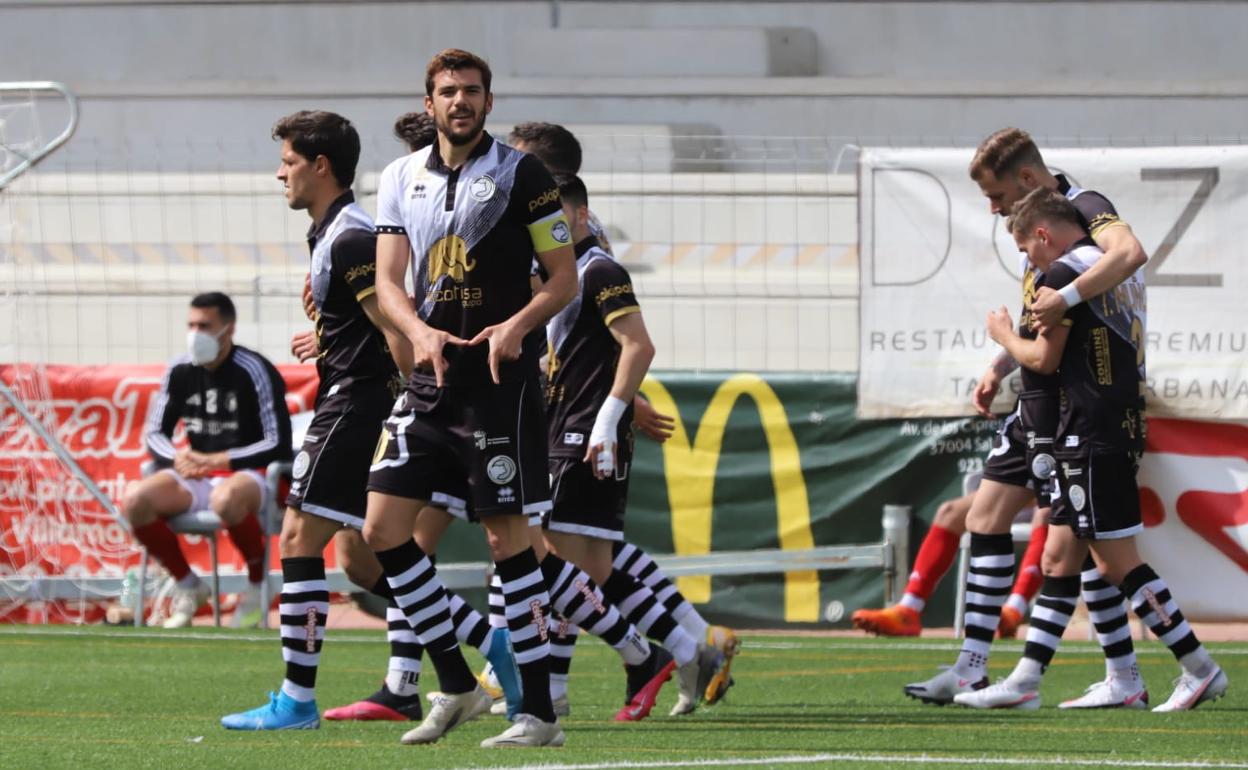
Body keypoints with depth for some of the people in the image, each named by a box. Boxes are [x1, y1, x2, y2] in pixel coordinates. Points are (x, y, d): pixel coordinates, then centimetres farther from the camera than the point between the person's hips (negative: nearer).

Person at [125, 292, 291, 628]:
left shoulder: (253, 372, -10)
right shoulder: (180, 372, 6)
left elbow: (278, 445, -13)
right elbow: (155, 434, 13)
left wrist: (216, 460, -16)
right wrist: (177, 458, -11)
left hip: (248, 474, -6)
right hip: (195, 474, 6)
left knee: (227, 499, -42)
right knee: (135, 501, -21)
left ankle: (258, 582, -13)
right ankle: (187, 585, 0)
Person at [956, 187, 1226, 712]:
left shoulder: (1065, 272, -11)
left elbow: (1044, 359, -10)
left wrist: (1005, 336, 10)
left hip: (1091, 435, -10)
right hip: (1122, 425, 10)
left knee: (1118, 561, -7)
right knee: (1059, 557, 10)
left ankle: (1200, 670, -7)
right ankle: (1025, 681, 10)